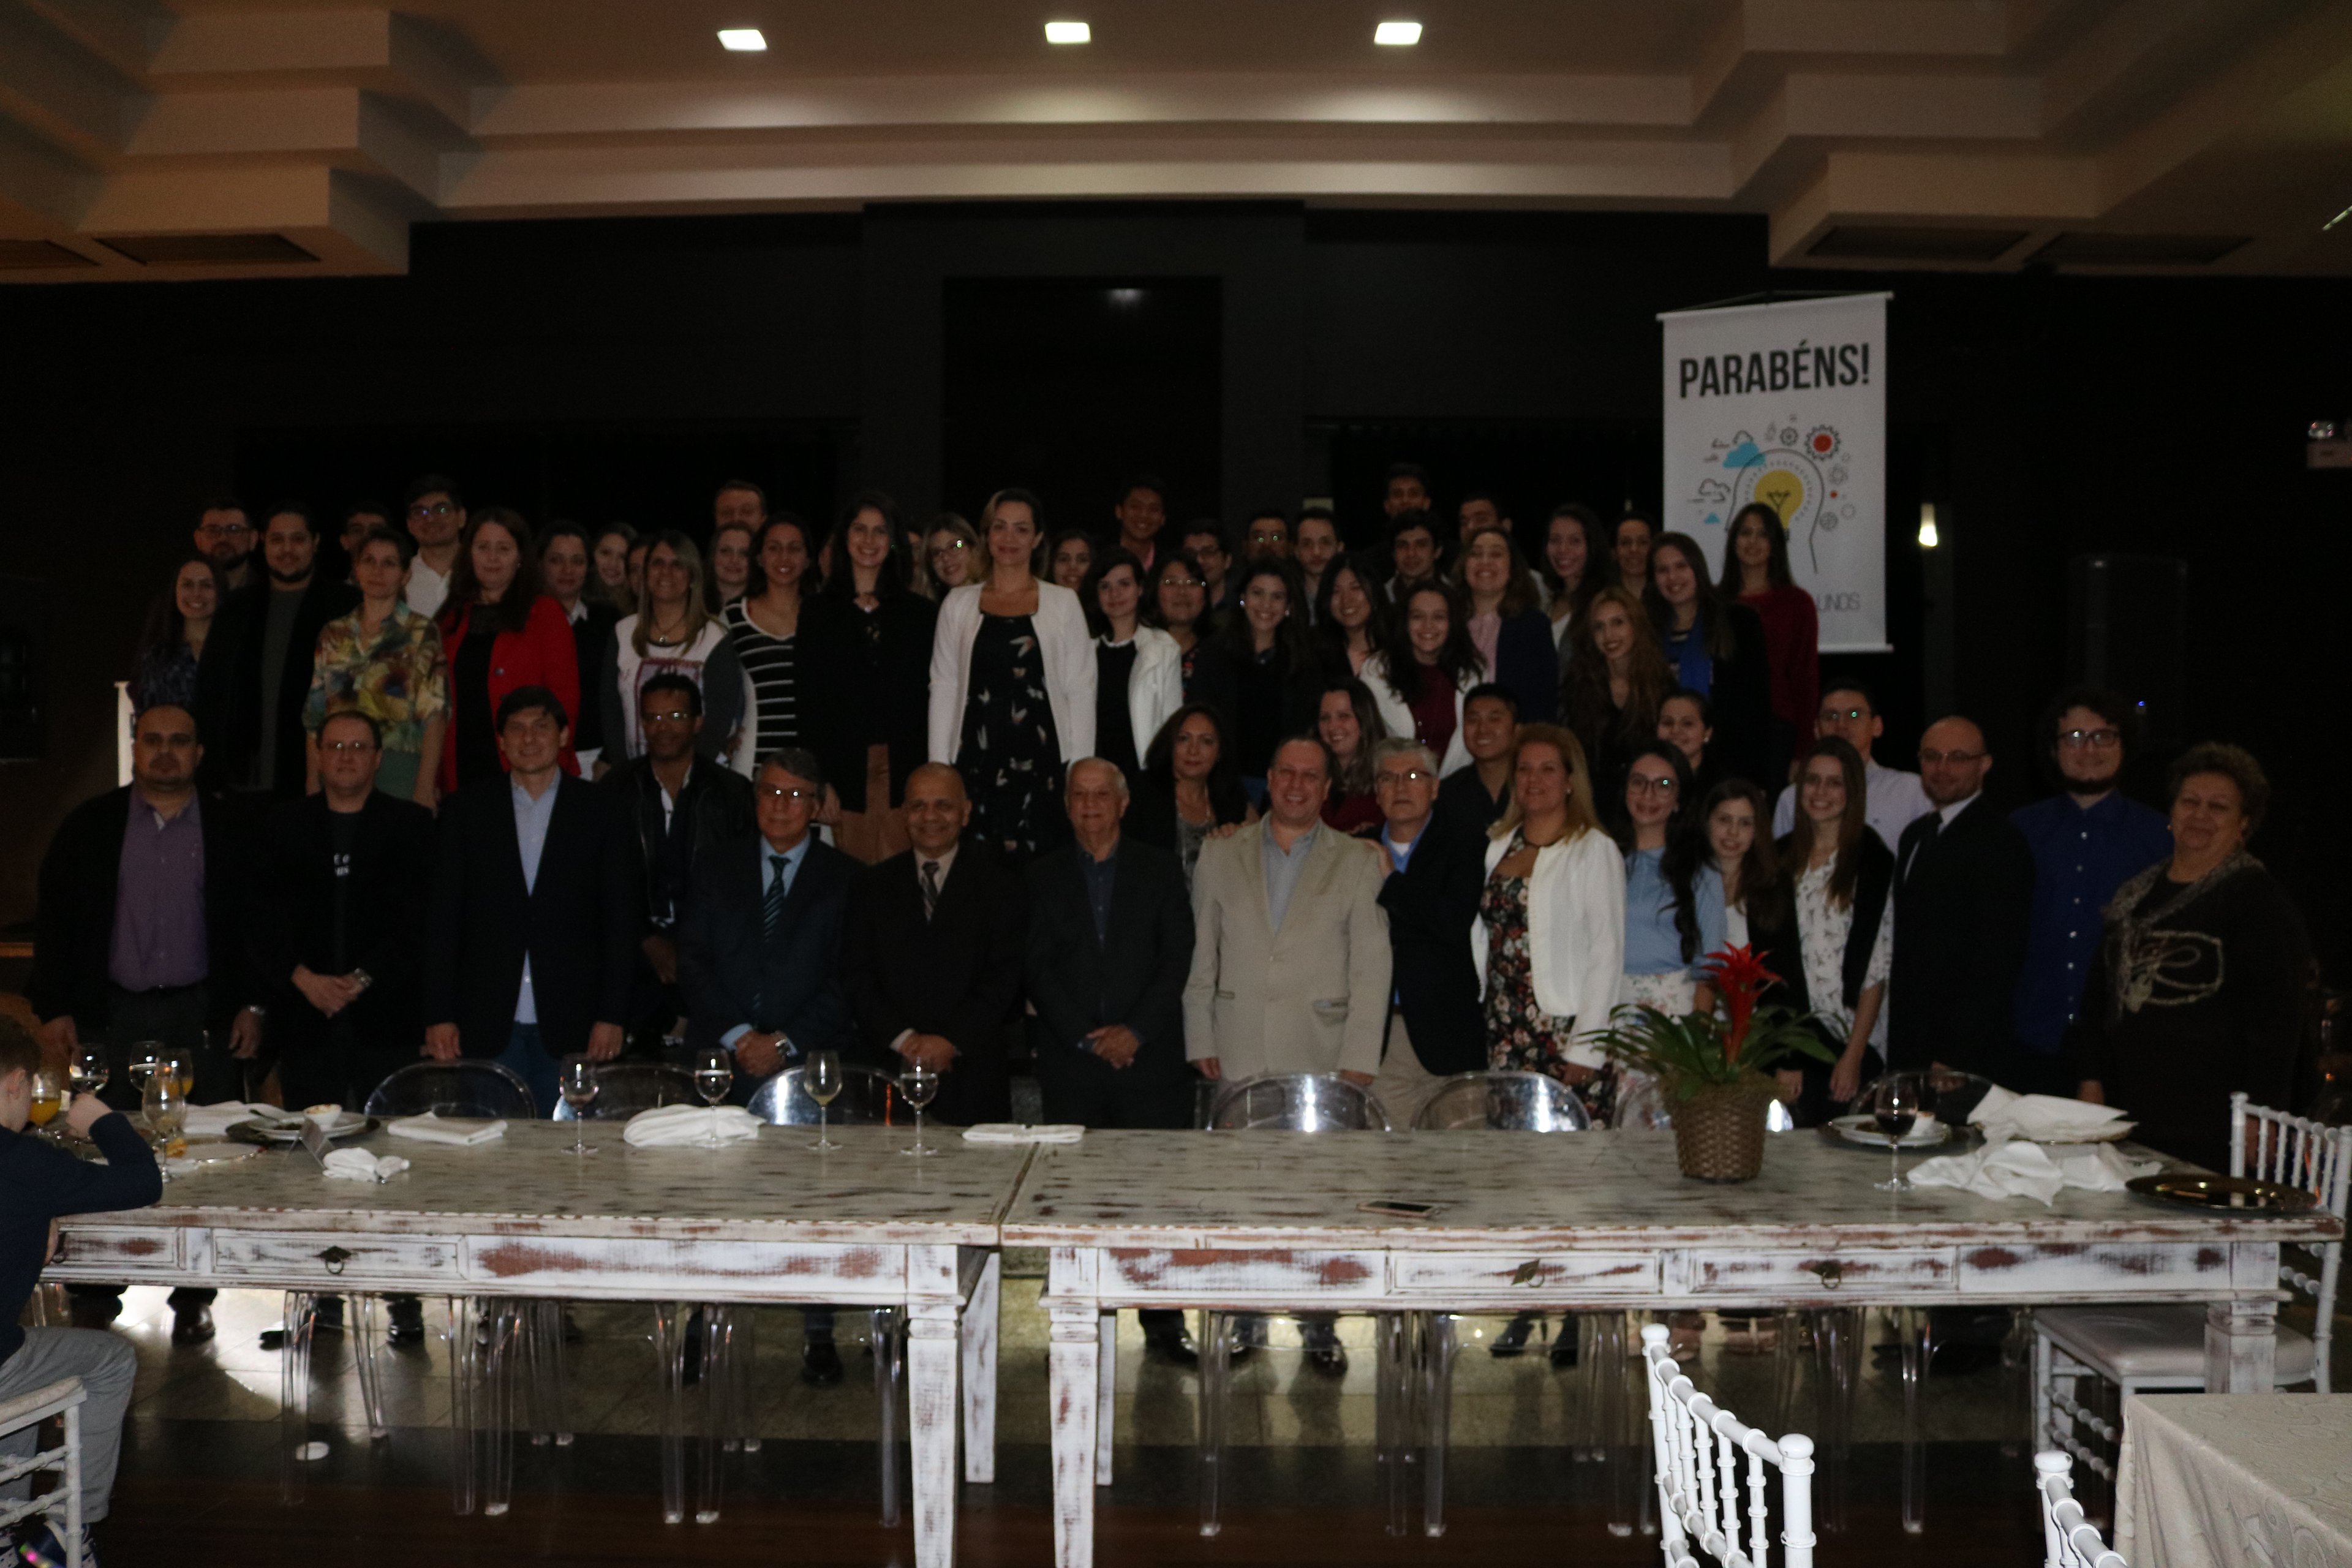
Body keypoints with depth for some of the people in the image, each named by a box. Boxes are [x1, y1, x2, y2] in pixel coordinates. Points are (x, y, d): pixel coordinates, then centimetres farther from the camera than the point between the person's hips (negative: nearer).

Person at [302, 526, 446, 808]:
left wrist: (424, 788, -15)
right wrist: (312, 784, 5)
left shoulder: (422, 633, 0)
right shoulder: (333, 634, 12)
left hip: (400, 772, -3)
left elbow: (435, 715, -6)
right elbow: (315, 716, 13)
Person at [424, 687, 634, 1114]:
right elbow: (443, 918, 6)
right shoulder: (465, 810, 7)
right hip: (487, 1026, 1)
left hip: (571, 1027, 0)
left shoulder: (599, 809, 5)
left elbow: (620, 918, 3)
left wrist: (613, 1015, -3)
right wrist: (438, 1015, -1)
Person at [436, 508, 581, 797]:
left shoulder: (544, 613, 3)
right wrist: (435, 782, 6)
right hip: (461, 773, 4)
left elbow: (564, 697, -2)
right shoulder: (453, 618, 15)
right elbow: (442, 701, 16)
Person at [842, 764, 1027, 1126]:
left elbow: (1005, 976, -2)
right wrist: (902, 1038, -8)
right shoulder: (872, 886, 12)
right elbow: (857, 974, 5)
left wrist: (951, 1040, -11)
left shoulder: (998, 886, 6)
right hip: (888, 1071, 1)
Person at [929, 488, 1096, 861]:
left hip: (1041, 760, -1)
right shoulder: (958, 604, 11)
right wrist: (939, 771, 2)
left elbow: (1080, 691, 4)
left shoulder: (1063, 603, 7)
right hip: (976, 760, 1)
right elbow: (943, 688, 10)